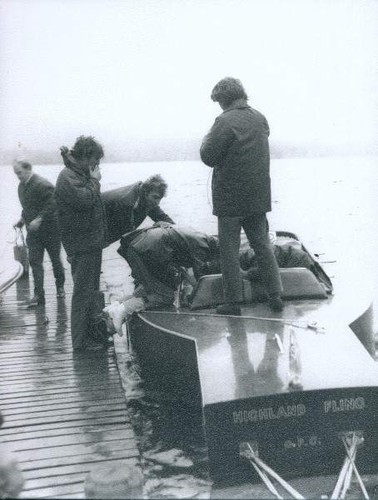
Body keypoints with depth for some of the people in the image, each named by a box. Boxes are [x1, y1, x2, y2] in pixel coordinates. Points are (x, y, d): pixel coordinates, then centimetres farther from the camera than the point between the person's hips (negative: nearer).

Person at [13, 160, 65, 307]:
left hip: (50, 229, -7)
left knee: (55, 259, 9)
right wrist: (22, 219, 7)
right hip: (33, 231, 7)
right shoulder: (22, 186, 9)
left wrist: (39, 219, -30)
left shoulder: (42, 184, -18)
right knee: (34, 261, -3)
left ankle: (60, 286, 31)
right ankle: (38, 295, -4)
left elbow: (52, 205, -24)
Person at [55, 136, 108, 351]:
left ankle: (91, 333, 29)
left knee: (91, 291, 17)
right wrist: (95, 180, -16)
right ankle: (81, 340, 3)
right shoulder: (68, 177, -14)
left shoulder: (81, 175, 17)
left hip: (92, 242, 10)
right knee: (83, 292, -5)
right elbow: (85, 199, -29)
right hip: (81, 245, -10)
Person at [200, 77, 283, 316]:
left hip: (230, 199, -6)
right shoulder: (261, 118, 7)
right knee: (263, 245, 15)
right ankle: (276, 297, 18)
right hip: (259, 197, 6)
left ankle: (233, 303, 8)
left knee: (229, 250, 4)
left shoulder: (225, 121, -15)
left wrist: (207, 138, 4)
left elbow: (208, 157, -15)